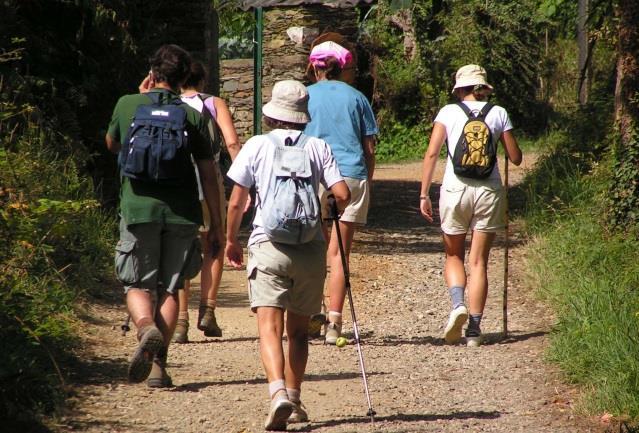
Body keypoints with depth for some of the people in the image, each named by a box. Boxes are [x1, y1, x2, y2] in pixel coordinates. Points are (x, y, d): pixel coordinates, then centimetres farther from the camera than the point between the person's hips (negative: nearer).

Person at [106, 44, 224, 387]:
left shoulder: (127, 105, 4)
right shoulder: (192, 116, 3)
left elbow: (112, 144, 25)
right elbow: (208, 174, 2)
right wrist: (216, 225, 8)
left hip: (138, 207, -1)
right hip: (181, 212, 1)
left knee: (138, 285, 10)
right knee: (169, 288, 11)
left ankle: (146, 327, -23)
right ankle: (158, 365, 5)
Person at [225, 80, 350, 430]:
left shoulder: (257, 146, 1)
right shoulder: (318, 147, 4)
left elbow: (236, 202, 0)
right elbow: (342, 195, -3)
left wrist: (230, 240, 15)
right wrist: (332, 209, 20)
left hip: (268, 246, -2)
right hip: (310, 247, 2)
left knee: (270, 326, -10)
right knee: (298, 329, 16)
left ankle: (278, 392, -32)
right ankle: (294, 401, 22)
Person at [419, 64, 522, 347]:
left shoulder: (449, 112, 3)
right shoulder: (499, 114, 5)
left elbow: (431, 153, -5)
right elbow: (516, 158, 9)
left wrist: (424, 194, -2)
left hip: (455, 189, -1)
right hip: (489, 190, 1)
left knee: (453, 256, 16)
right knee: (478, 261, 7)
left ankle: (458, 304, -11)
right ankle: (474, 328, 3)